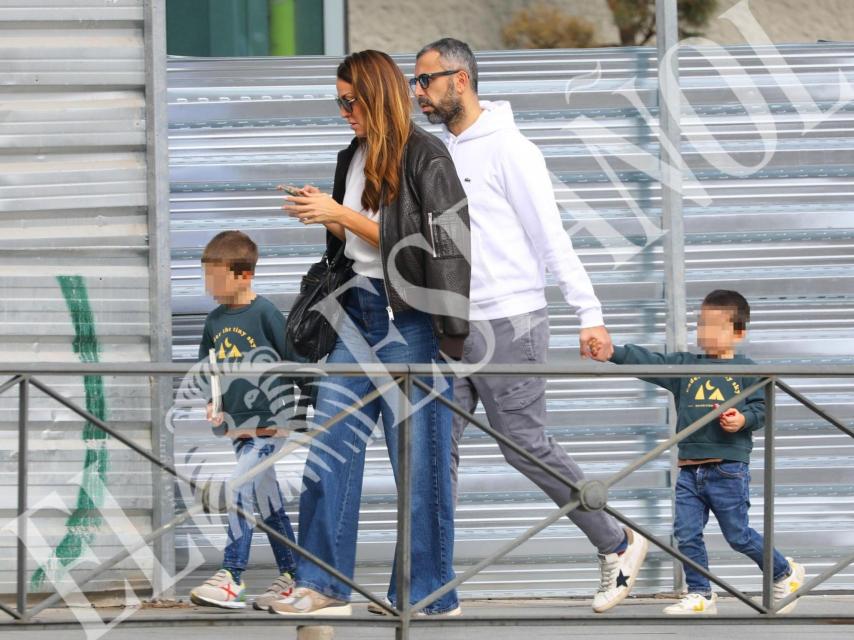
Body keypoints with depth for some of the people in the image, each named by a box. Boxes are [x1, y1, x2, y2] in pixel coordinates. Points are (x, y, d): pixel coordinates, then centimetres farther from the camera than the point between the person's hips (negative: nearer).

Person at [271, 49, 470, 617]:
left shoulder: (425, 156, -10)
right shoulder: (353, 157, 11)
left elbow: (423, 245, -15)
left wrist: (342, 216, -15)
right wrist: (321, 215, 1)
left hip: (411, 318, -7)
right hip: (358, 311, 7)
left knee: (418, 460, -2)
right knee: (330, 448, 3)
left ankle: (432, 596, 5)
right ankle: (325, 584, 9)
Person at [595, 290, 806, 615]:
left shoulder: (745, 370, 2)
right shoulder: (685, 366, 10)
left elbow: (761, 408, 1)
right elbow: (650, 362, -2)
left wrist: (743, 420, -20)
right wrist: (613, 354, -15)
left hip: (728, 468, -4)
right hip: (690, 469, 4)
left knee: (738, 535, 2)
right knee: (687, 533, -1)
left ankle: (785, 573, 23)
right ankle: (700, 595, 10)